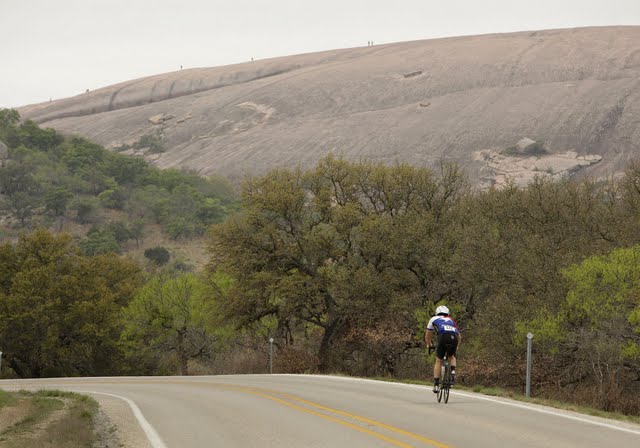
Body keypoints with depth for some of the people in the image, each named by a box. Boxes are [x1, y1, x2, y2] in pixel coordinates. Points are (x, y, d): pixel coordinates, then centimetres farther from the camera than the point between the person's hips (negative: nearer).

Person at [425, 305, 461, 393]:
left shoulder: (434, 319, 32)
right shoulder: (451, 320, 38)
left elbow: (427, 335, 42)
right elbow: (459, 336, 42)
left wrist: (429, 345, 59)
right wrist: (456, 346, 58)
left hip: (442, 337, -2)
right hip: (454, 337, 2)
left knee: (439, 361, 11)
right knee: (452, 357, 29)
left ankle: (436, 385, 6)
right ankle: (453, 371, 2)